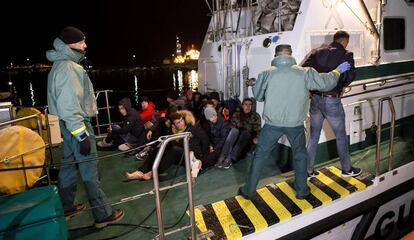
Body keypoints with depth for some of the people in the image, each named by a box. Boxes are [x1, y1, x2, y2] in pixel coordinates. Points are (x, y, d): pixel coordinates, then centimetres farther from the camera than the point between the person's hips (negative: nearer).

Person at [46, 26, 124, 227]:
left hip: (70, 126, 10)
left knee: (69, 166, 18)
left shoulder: (62, 65, 14)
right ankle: (103, 215, 6)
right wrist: (82, 135, -23)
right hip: (76, 125, -10)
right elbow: (69, 106, -24)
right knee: (90, 171, -4)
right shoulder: (67, 68, -18)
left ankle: (65, 208, 33)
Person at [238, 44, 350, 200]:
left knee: (260, 155, 13)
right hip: (295, 123, 1)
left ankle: (248, 190, 22)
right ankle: (302, 190, 33)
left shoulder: (267, 74, -7)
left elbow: (257, 95, 3)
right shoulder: (304, 73, -6)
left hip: (272, 123, -1)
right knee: (300, 155, 23)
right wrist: (338, 70, 22)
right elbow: (325, 82, 4)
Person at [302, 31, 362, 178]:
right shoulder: (346, 55, -4)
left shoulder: (318, 53, 6)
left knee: (313, 137, 15)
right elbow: (350, 77, -13)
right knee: (341, 136, 15)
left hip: (315, 99, 4)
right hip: (332, 101, -4)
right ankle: (347, 169, 33)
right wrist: (340, 85, 8)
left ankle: (309, 171, 22)